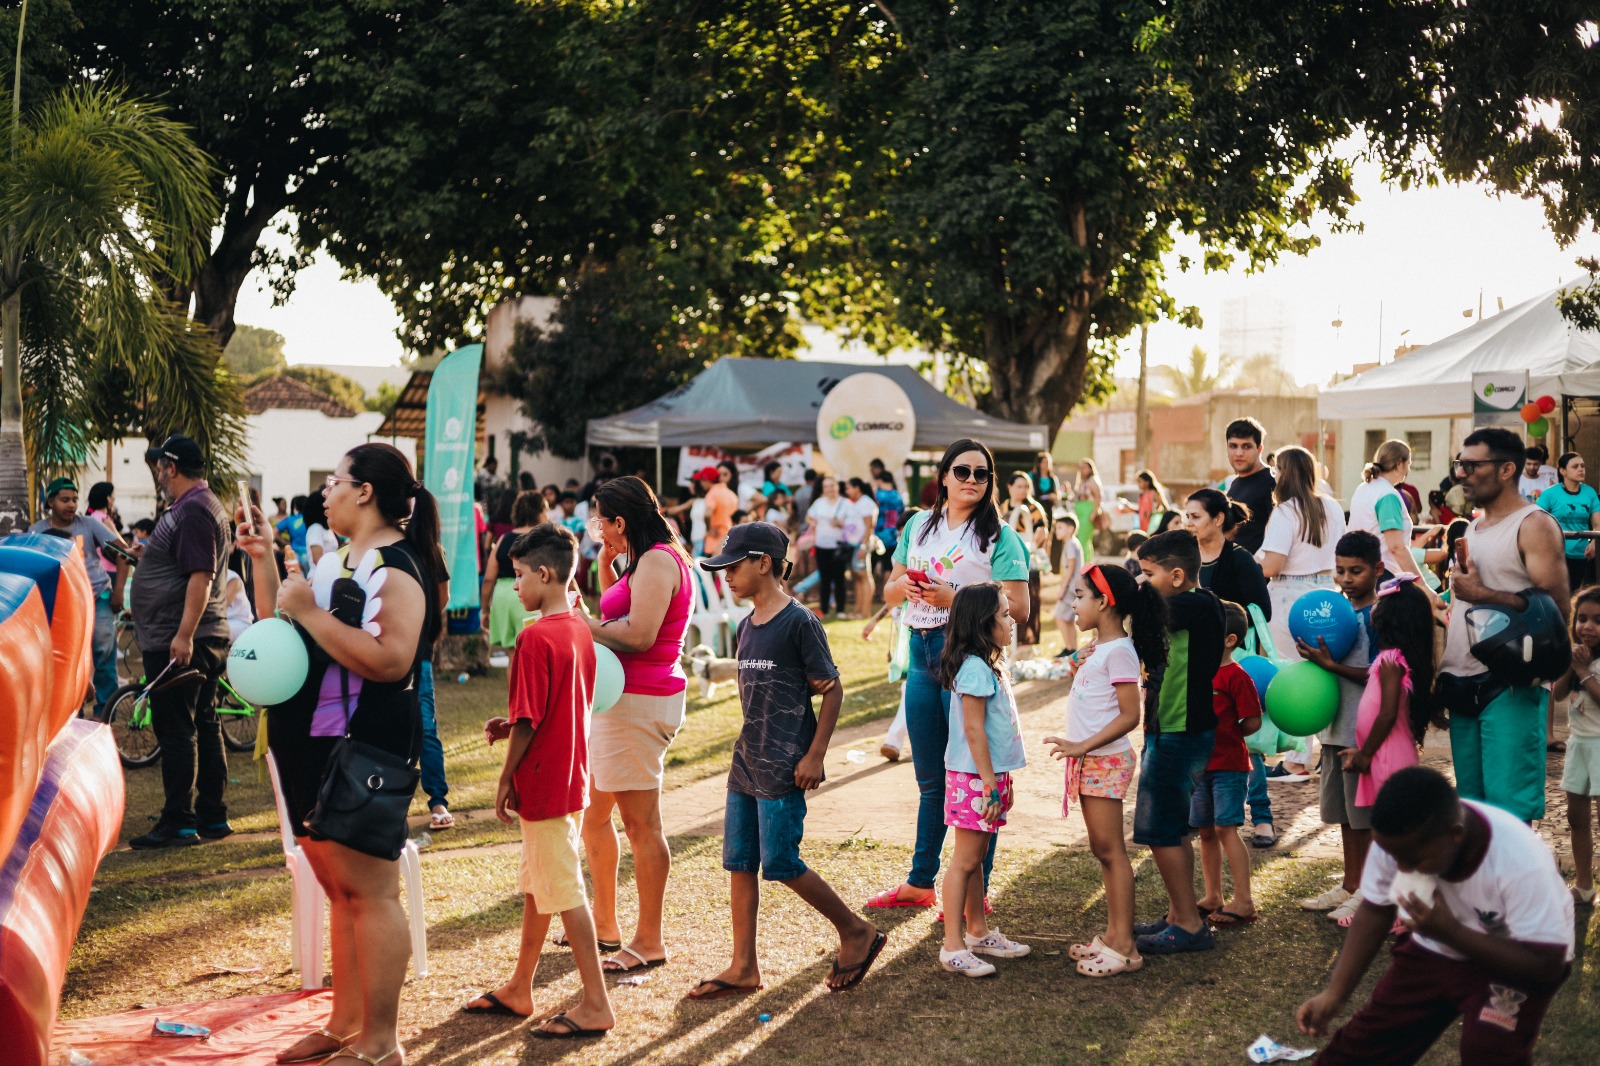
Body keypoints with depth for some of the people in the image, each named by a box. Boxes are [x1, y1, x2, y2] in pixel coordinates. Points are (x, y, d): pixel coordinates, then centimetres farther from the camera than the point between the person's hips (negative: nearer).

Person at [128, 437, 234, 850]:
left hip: (177, 642, -11)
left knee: (175, 731, -7)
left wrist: (183, 635, -29)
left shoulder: (192, 510, -16)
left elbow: (200, 576, -25)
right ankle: (213, 816, 19)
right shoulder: (205, 504, 17)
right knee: (204, 726, 13)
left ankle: (179, 822, -5)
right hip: (205, 639, 11)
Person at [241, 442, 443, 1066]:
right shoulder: (337, 561, 16)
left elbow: (391, 660, -26)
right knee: (338, 890, 15)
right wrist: (262, 560, 12)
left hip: (365, 749, -9)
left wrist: (310, 612, -22)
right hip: (314, 745, 9)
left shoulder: (396, 565, -12)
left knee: (369, 892, -5)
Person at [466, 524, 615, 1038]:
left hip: (542, 783, -9)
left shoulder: (535, 638, -20)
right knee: (536, 883, 18)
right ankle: (518, 989, 30)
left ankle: (596, 1005, 1)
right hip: (571, 777, 9)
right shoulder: (580, 630, 7)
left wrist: (505, 779, -9)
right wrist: (511, 725, 10)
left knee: (564, 890, -3)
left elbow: (527, 721, -19)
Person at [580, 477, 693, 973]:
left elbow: (639, 634, -24)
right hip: (622, 698, 11)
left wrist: (583, 623, -12)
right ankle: (604, 921, 29)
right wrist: (607, 565, 18)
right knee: (593, 812, 18)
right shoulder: (648, 561, 17)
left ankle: (650, 941, 2)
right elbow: (620, 615, 26)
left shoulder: (657, 561, -15)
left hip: (640, 702, -11)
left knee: (641, 824, -5)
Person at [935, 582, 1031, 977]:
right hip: (974, 777, -10)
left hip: (989, 775, 10)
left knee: (978, 857, 17)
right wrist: (990, 784, -21)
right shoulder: (974, 668, -18)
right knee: (965, 860, -6)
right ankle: (953, 947, -2)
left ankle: (978, 932, 28)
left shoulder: (989, 666, 14)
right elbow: (974, 730, -21)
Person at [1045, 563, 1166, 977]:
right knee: (1101, 850, 13)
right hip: (1089, 761, 10)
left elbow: (1129, 715, -21)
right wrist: (1078, 673, 11)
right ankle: (1113, 935, 20)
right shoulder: (1098, 648, 13)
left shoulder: (1119, 651, -16)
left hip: (1106, 760, -10)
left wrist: (1084, 746, -25)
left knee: (1111, 850, -7)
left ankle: (1124, 947, -3)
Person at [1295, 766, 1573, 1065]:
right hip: (1434, 951, 4)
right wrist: (1334, 993, -16)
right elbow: (1374, 911, -7)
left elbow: (1546, 970, -30)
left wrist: (1450, 931, -35)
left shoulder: (1522, 863, -35)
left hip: (1512, 963, -4)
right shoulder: (1398, 840, -22)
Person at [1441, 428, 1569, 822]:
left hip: (1510, 689, -8)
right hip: (1463, 685, 8)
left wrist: (1482, 593, -16)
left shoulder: (1533, 525, -7)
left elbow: (1558, 608, -17)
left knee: (1508, 812, -11)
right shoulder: (1471, 529, 19)